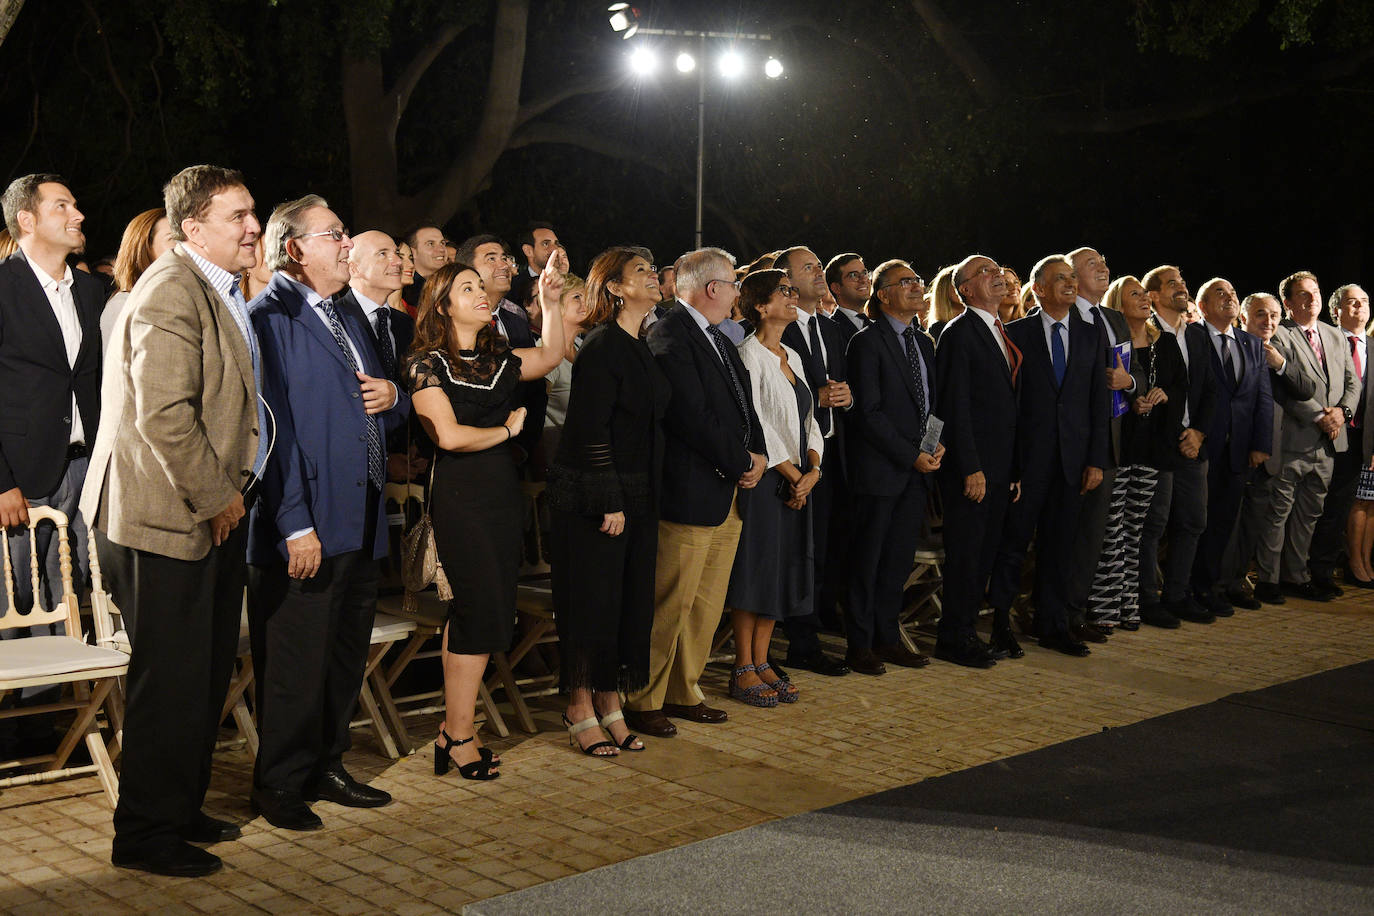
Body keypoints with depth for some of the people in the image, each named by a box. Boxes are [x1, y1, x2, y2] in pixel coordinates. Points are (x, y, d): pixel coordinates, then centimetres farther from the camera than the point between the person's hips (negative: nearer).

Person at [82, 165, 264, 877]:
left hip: (212, 512, 10)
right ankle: (145, 835, 12)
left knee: (207, 675, 16)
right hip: (167, 518, -10)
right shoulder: (170, 291, -16)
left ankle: (182, 810, 30)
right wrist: (217, 496, -16)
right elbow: (162, 415, -24)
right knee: (170, 679, -2)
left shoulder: (221, 292, 17)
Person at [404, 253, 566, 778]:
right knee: (480, 612, -8)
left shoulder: (497, 359, 13)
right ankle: (458, 736, 3)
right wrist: (507, 429, -3)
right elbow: (449, 435, -15)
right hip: (460, 496, -7)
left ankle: (454, 729, 17)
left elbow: (551, 355, 18)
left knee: (472, 614, 8)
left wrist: (550, 300, 6)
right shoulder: (428, 362, -6)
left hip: (502, 493, 7)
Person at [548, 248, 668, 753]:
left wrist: (634, 498, 11)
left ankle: (610, 705, 22)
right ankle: (580, 711, 13)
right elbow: (591, 431, -18)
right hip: (594, 498, -8)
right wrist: (609, 503, -19)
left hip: (635, 497, 8)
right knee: (592, 601, 0)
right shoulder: (602, 347, -13)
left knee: (630, 601, 11)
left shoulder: (640, 348, 13)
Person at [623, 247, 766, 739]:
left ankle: (683, 693, 27)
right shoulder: (669, 337, -14)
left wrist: (757, 454, 1)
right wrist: (741, 463, -12)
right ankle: (642, 701, 10)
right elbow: (693, 417, -20)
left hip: (729, 494, 10)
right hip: (690, 495, -10)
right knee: (670, 604, -2)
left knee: (706, 604, 15)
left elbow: (743, 404, 19)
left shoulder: (718, 340, 18)